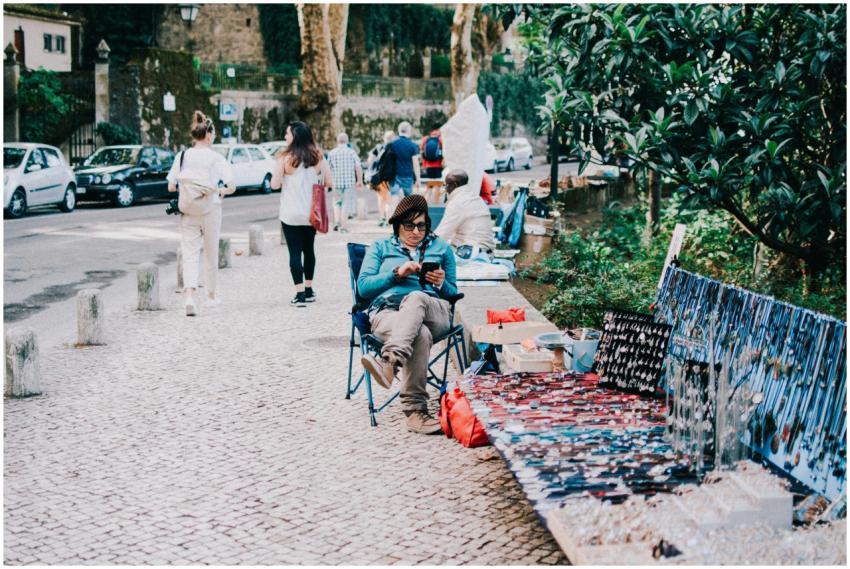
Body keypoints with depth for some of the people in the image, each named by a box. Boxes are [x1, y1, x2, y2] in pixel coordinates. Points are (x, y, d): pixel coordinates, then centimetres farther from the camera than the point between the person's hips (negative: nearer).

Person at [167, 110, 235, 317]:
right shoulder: (216, 158, -8)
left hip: (187, 212, 2)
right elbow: (231, 187, -13)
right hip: (210, 210, -2)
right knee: (211, 254, 14)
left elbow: (171, 187, 0)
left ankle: (189, 295, -20)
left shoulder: (182, 156, 0)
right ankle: (211, 295, 28)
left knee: (189, 253, 1)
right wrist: (222, 190, 7)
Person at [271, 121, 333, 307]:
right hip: (312, 213, 4)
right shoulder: (317, 156, -1)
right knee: (309, 249, 17)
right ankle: (308, 290, 25)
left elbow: (275, 184, -8)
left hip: (292, 215, -4)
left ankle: (300, 293, -5)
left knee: (295, 252, 0)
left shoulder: (285, 158, -11)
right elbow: (328, 181, 4)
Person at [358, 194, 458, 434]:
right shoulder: (381, 247, 25)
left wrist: (442, 284, 0)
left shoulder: (441, 248, 28)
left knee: (415, 298, -40)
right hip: (387, 311, -1)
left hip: (434, 313, 1)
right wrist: (397, 273, -3)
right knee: (421, 335, -40)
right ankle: (415, 409, -50)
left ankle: (389, 361, -64)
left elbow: (453, 293, 25)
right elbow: (363, 286, 11)